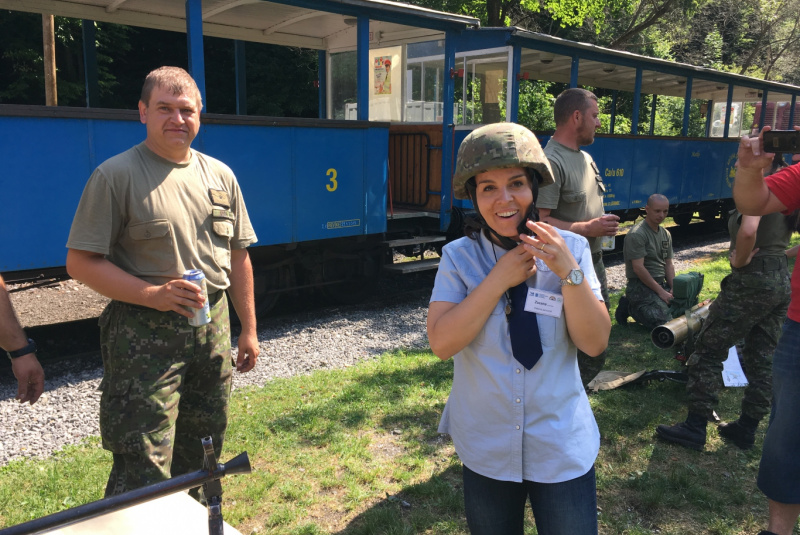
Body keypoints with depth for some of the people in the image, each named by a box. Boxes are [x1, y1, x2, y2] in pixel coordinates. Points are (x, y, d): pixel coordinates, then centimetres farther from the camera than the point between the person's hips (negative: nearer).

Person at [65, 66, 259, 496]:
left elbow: (238, 257, 13)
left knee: (201, 453, 19)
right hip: (144, 334, -5)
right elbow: (80, 262, -10)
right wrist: (152, 294, -22)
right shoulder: (117, 175, -7)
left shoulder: (220, 175, 9)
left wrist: (248, 330, 12)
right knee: (143, 476, -5)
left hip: (213, 328, 6)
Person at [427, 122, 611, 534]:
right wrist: (499, 279, -23)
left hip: (563, 448, 0)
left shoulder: (570, 249, -9)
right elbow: (442, 343, -19)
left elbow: (595, 343, -12)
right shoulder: (458, 256, -10)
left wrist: (569, 272, -24)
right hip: (486, 449, 1)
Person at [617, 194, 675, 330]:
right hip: (641, 286, -9)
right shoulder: (637, 234, -14)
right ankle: (631, 308, 2)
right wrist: (660, 291, -18)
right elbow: (638, 268, -19)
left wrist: (673, 288, -1)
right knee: (664, 322, -24)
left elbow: (668, 264, 16)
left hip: (661, 283, 9)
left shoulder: (666, 234, 14)